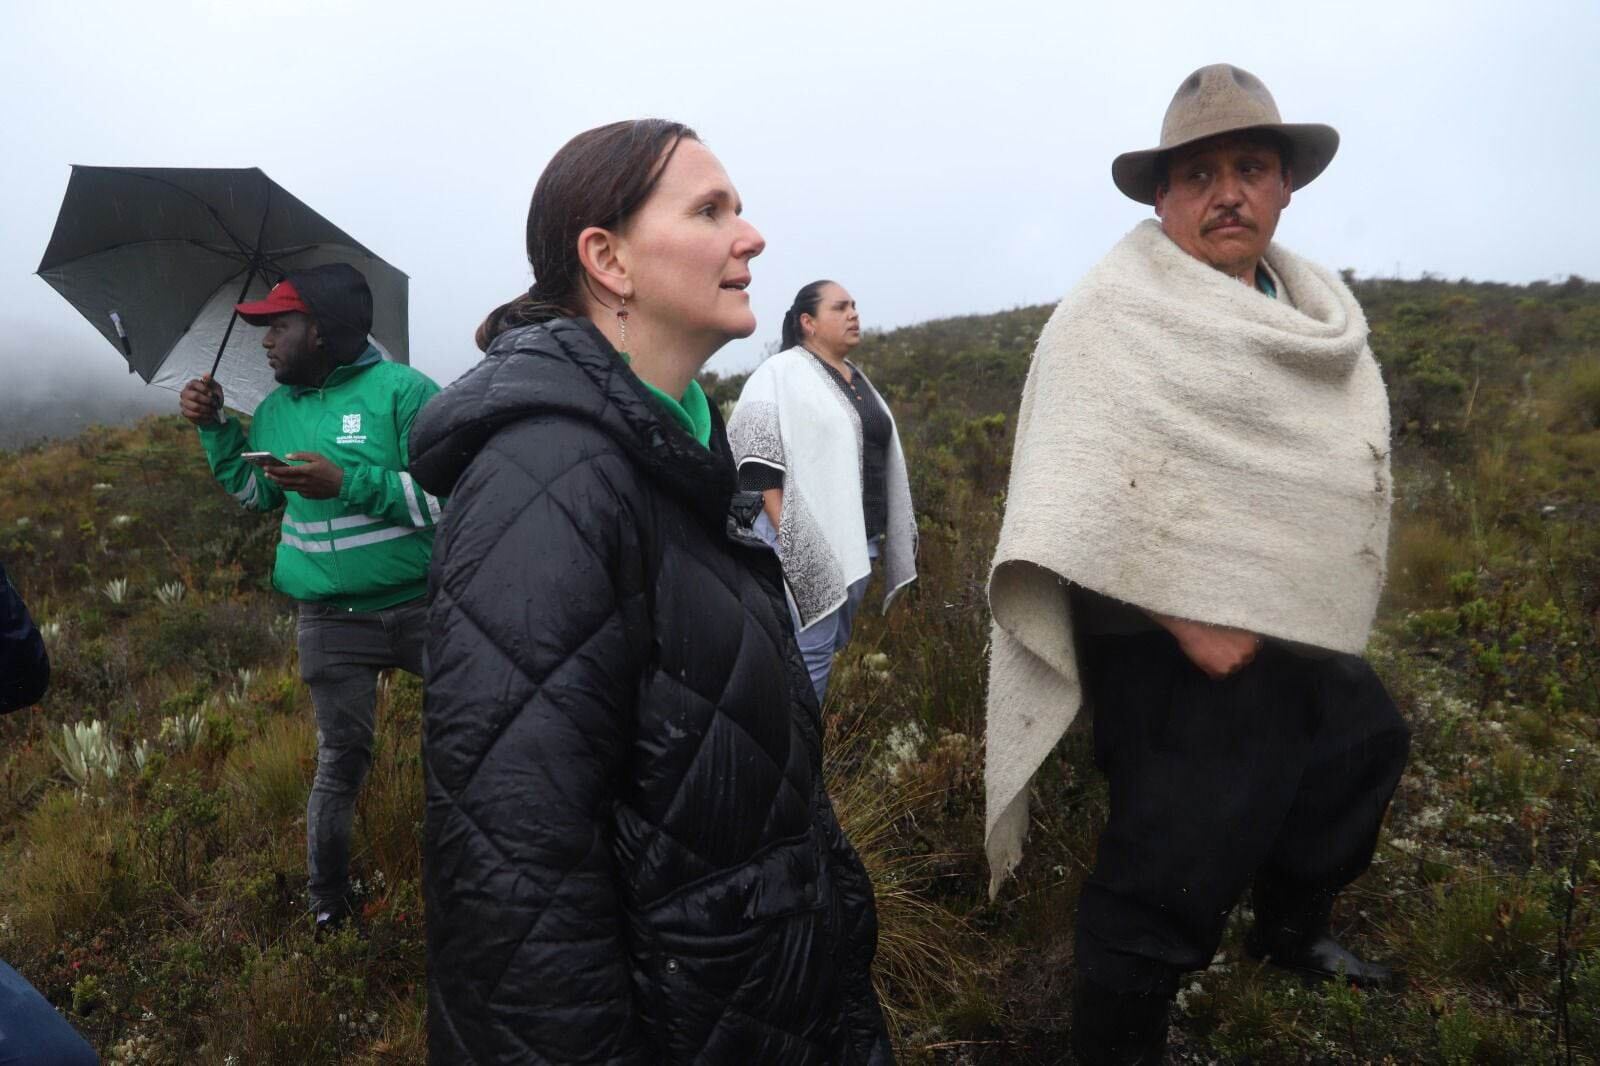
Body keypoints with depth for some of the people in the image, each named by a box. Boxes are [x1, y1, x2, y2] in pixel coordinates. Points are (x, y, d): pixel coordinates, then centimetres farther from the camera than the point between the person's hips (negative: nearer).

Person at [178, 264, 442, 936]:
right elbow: (256, 493, 27)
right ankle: (326, 905, 26)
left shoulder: (403, 392, -8)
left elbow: (448, 497, -15)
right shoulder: (276, 410, 12)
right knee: (340, 761, 10)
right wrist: (214, 429, 13)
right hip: (332, 621, 4)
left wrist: (349, 484, -22)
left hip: (422, 604, -4)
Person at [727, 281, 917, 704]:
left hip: (856, 541, 8)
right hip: (809, 542, -8)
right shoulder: (782, 374, -7)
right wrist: (785, 535, -22)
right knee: (811, 654, -9)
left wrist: (884, 534, 20)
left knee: (831, 648, 13)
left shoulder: (856, 378, 18)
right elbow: (760, 460, -15)